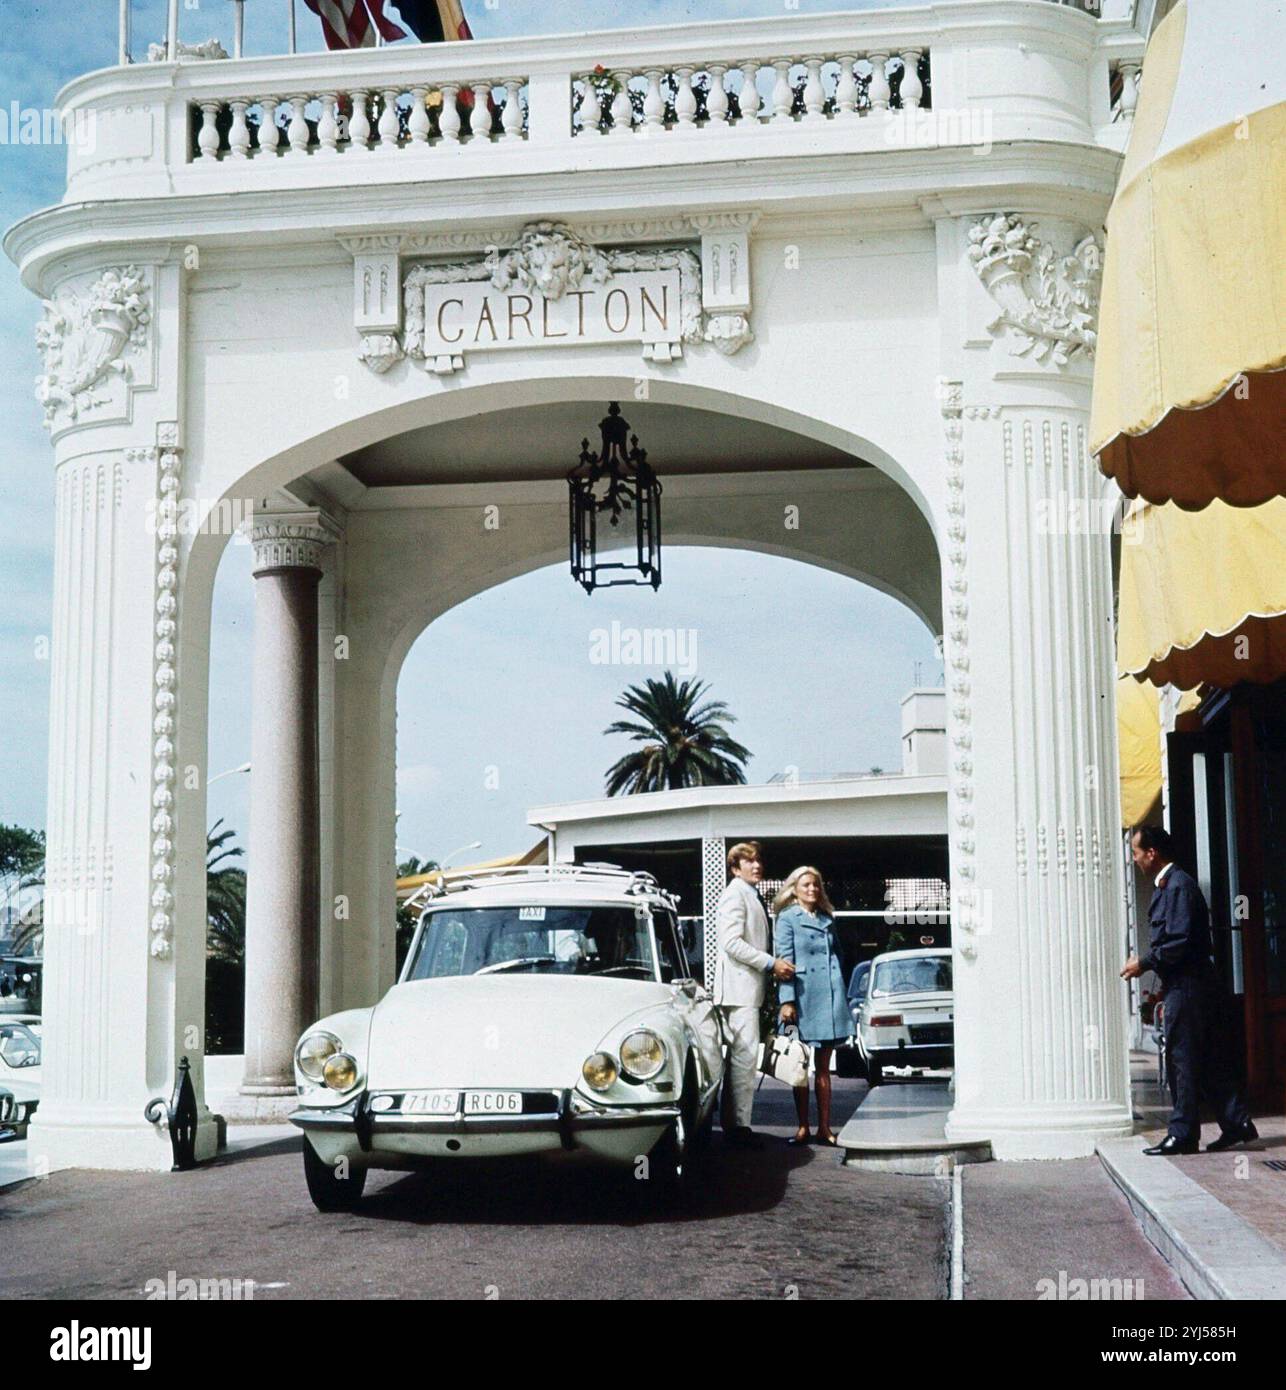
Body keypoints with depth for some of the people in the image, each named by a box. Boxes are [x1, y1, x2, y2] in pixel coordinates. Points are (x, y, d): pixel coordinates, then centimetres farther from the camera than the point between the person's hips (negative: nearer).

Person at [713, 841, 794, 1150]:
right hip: (739, 987, -10)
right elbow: (732, 942, -19)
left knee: (741, 1056, 11)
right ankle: (738, 1126, -11)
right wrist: (771, 964, -18)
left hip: (750, 987, 10)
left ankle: (733, 1124, 16)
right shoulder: (735, 894, -9)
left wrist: (772, 967, 15)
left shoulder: (752, 896, 21)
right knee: (744, 1056, -12)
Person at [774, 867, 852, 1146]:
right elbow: (784, 960, -7)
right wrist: (787, 1000, -15)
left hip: (830, 997, 5)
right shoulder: (787, 919, 0)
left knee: (823, 1067, 7)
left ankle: (824, 1128, 10)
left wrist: (843, 996, 13)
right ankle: (803, 1128, 7)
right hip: (802, 997, -4)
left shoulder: (827, 919, 15)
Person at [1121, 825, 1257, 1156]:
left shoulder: (1179, 885, -16)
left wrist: (1145, 963, -14)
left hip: (1187, 985, -10)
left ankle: (1183, 1134, 1)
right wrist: (1145, 961, 12)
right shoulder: (1167, 885, 16)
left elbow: (1179, 942, -22)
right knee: (1208, 1058, 11)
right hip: (1182, 983, 10)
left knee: (1182, 1058, -4)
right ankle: (1237, 1123, 15)